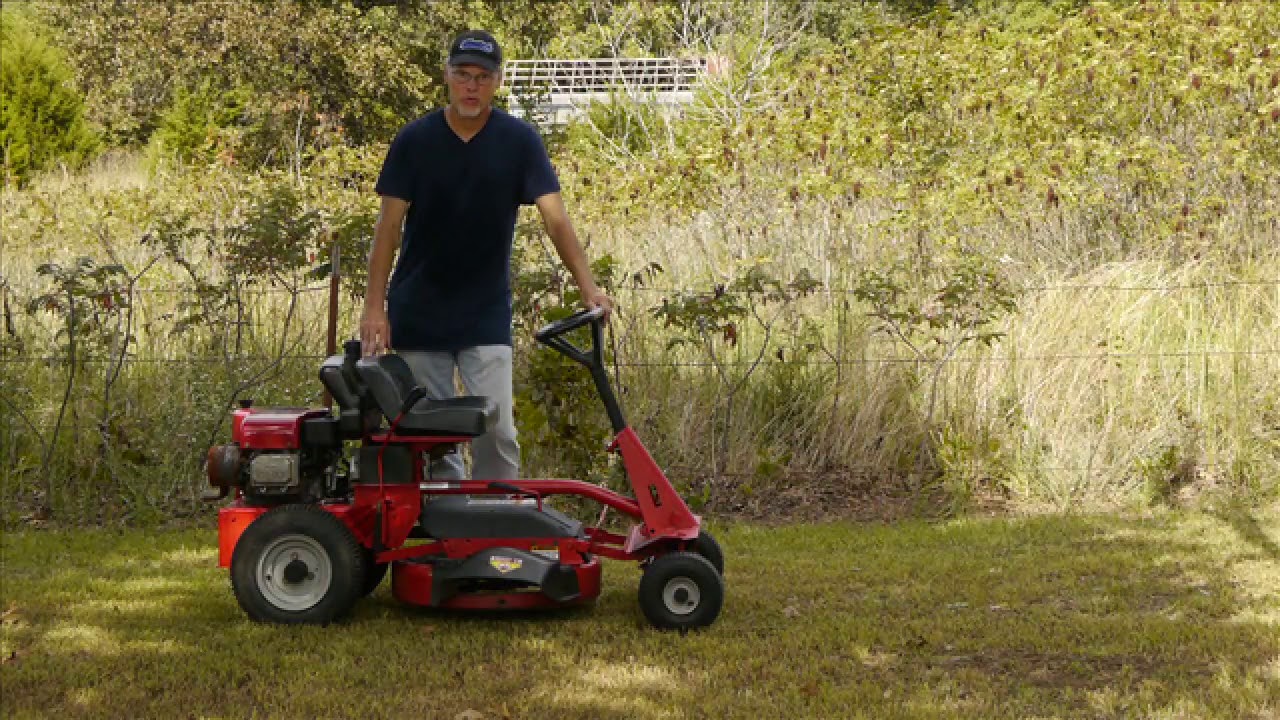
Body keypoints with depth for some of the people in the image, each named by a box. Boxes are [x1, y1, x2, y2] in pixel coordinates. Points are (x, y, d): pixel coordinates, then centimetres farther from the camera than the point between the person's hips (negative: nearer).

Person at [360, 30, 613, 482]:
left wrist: (588, 287, -28)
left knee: (496, 429, -8)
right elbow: (389, 225, -5)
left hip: (487, 314, -1)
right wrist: (374, 306, -13)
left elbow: (555, 218, -14)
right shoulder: (415, 140, -6)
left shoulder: (519, 140, -7)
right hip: (419, 313, 1)